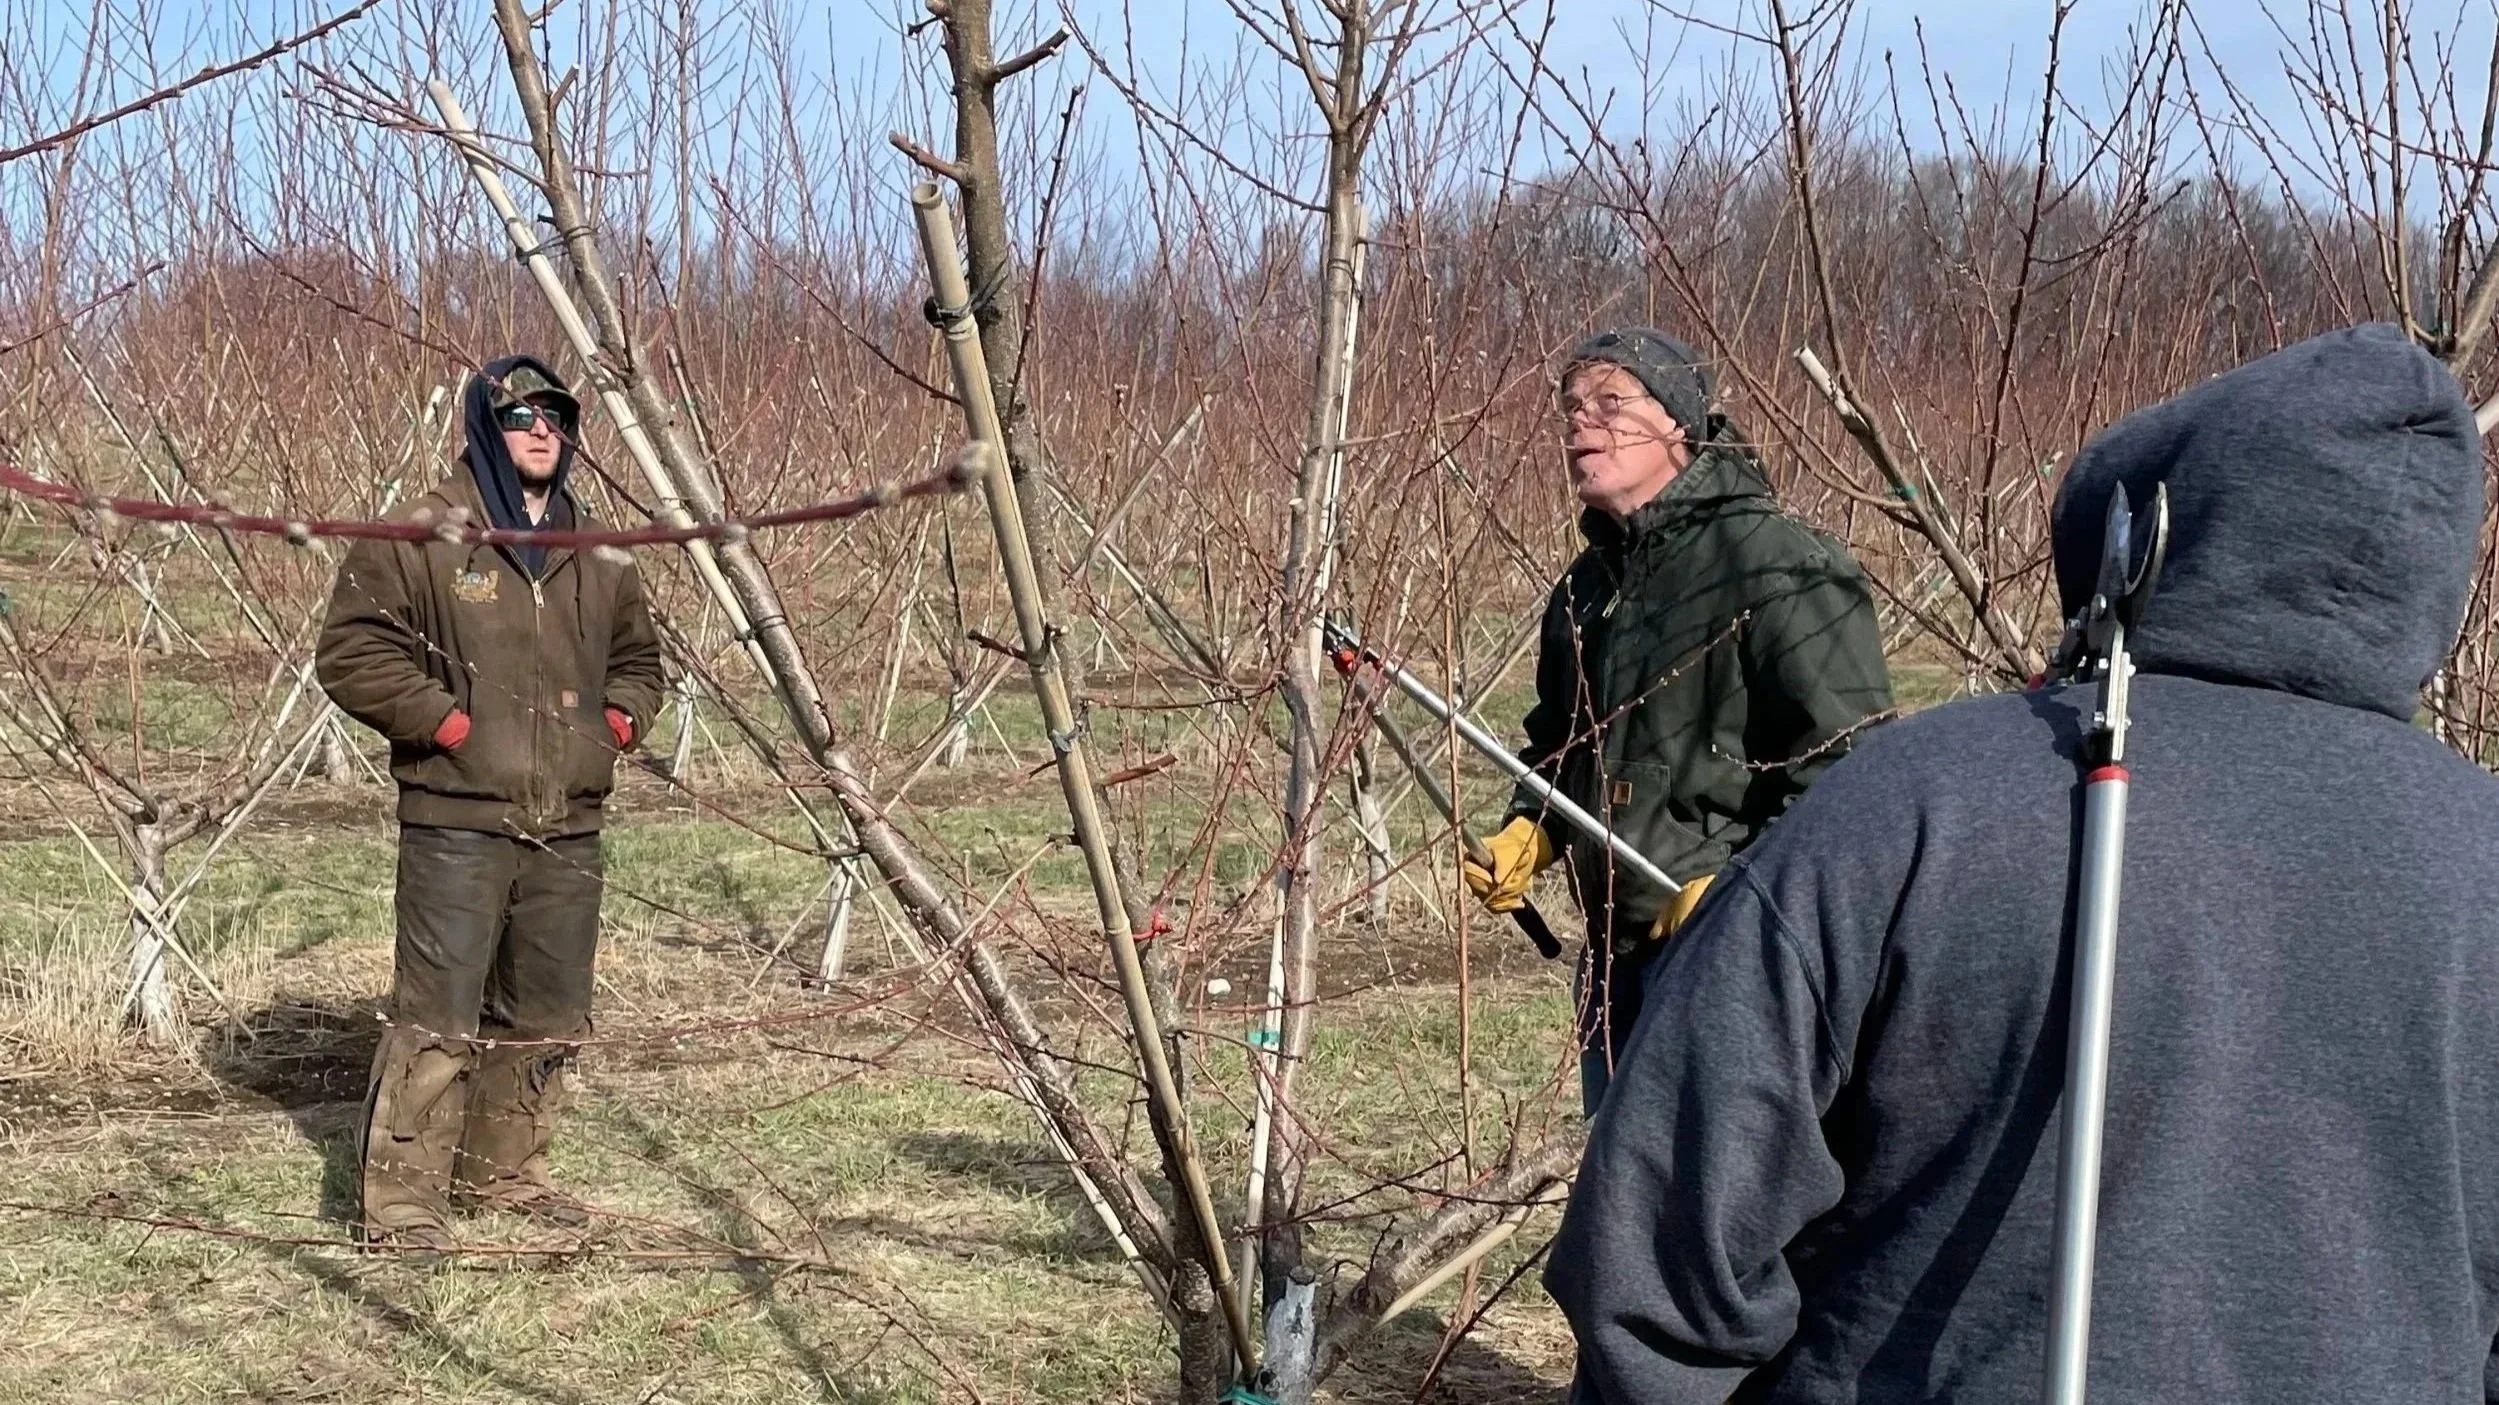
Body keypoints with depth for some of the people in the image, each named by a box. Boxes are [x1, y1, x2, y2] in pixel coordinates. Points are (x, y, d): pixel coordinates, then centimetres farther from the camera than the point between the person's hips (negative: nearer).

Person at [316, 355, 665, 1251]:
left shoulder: (599, 556, 15)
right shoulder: (421, 536, -5)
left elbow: (638, 659, 29)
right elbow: (351, 651, -7)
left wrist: (619, 721, 10)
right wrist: (444, 721, -12)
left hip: (568, 829, 7)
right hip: (457, 823, -6)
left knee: (547, 1017, 14)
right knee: (438, 1016, -8)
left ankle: (504, 1171, 29)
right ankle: (402, 1199, 0)